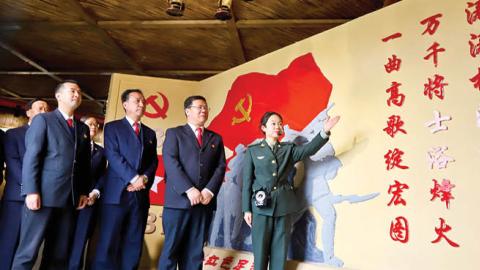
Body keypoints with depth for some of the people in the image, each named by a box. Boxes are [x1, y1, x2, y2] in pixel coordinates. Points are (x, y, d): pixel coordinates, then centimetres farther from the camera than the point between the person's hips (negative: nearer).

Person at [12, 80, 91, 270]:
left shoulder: (83, 128, 17)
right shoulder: (43, 120, 2)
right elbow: (31, 157, -6)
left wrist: (83, 192, 8)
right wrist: (31, 191, -14)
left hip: (69, 197, 5)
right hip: (44, 195, -5)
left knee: (59, 253, 9)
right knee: (28, 250, 0)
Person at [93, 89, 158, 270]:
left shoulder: (150, 133, 19)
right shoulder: (112, 127, 7)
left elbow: (153, 162, 11)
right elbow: (113, 156, -7)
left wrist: (144, 178, -9)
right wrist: (134, 178, -15)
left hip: (140, 195, 4)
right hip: (117, 193, -4)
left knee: (133, 244, 6)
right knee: (108, 243, -3)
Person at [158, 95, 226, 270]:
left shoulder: (216, 138, 17)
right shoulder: (174, 133, 7)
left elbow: (220, 167, 8)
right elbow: (170, 163, -7)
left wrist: (210, 190, -9)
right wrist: (189, 190, -16)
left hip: (205, 202, 3)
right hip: (179, 200, -3)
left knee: (195, 250, 7)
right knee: (171, 248, 2)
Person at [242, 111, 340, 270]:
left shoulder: (288, 149, 10)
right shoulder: (253, 150, 4)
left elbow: (309, 149, -8)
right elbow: (247, 181, 2)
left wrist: (325, 131, -24)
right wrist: (246, 209, -1)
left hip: (284, 205, 2)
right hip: (261, 206, -2)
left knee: (280, 249, 8)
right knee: (260, 249, 4)